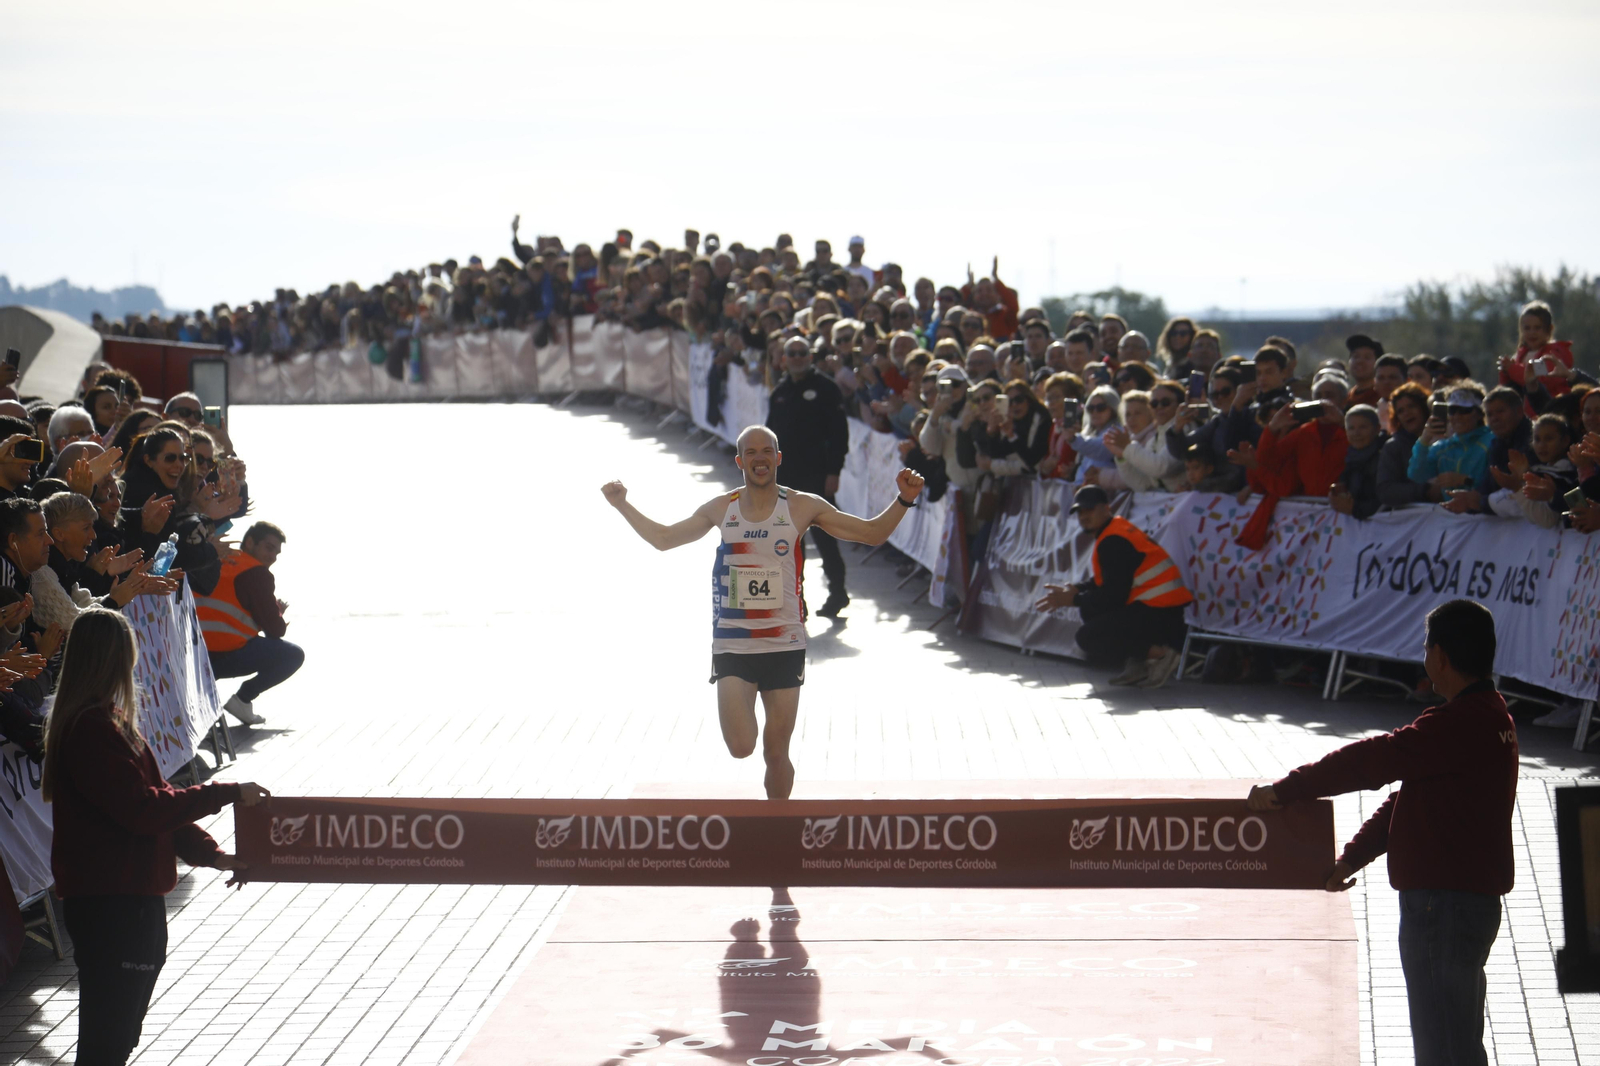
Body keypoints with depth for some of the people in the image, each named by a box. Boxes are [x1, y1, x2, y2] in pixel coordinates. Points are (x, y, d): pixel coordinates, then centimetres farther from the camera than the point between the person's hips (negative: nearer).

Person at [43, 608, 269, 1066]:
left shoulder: (105, 720, 15)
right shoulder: (93, 729, -19)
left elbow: (153, 799, 18)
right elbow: (143, 809, -23)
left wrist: (212, 854, 10)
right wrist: (227, 794, -16)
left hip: (128, 896, 11)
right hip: (109, 904, -11)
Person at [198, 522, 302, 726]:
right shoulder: (257, 573, -3)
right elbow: (274, 629, -3)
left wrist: (273, 610, 24)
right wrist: (281, 621, 20)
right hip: (226, 655, -7)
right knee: (294, 655, 6)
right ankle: (242, 699, -1)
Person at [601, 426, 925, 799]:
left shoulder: (803, 507, -1)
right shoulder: (721, 509, 5)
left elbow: (871, 533, 2)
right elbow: (664, 538, 18)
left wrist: (903, 501, -12)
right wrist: (623, 505, 10)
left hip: (785, 646, -1)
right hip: (732, 646, 1)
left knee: (776, 753, 4)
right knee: (740, 749, -15)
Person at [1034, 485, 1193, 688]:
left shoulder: (1114, 542, -16)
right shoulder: (1117, 530, 17)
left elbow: (1113, 596, -18)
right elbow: (1104, 582, 23)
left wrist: (1071, 600, -8)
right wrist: (1072, 590, 9)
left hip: (1160, 614, -11)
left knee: (1088, 637, -14)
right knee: (1090, 611, 19)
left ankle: (1158, 654, -12)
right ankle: (1136, 663, 9)